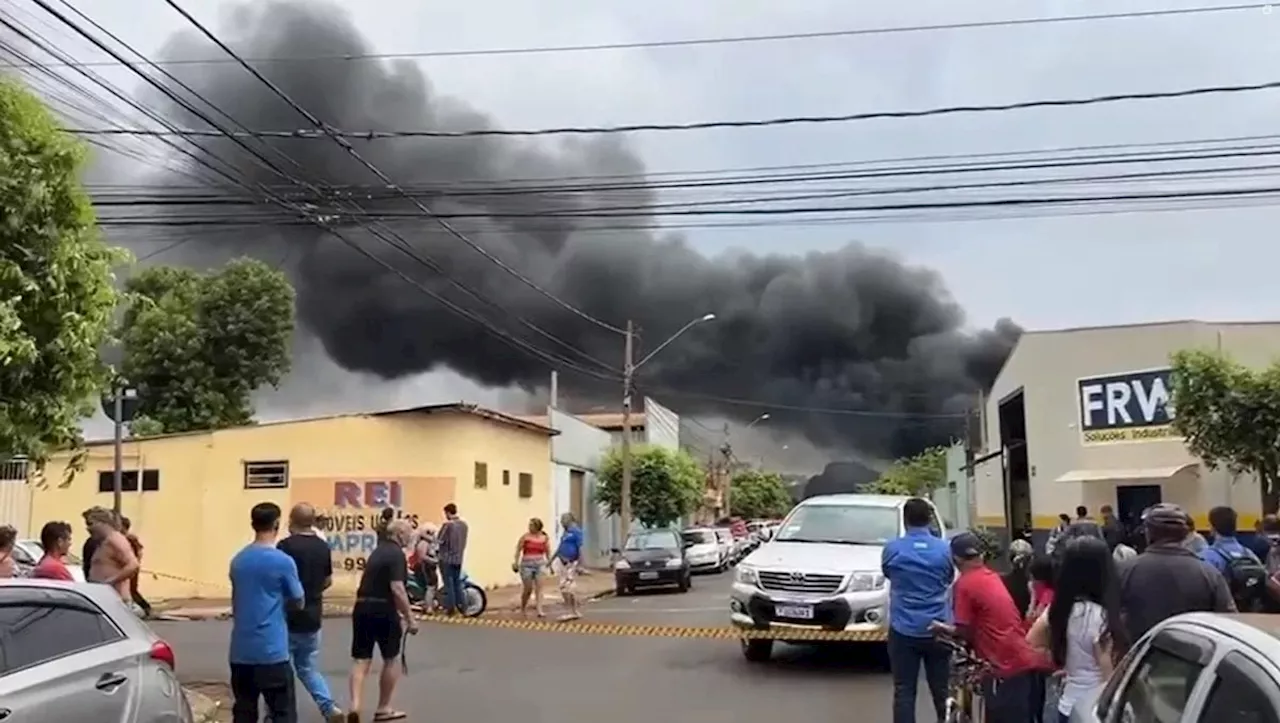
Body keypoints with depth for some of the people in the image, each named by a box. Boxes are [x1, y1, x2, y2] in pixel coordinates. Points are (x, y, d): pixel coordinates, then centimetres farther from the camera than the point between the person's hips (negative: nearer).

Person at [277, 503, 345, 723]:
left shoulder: (285, 546, -15)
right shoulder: (323, 547, 3)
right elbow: (328, 581, 13)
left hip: (288, 617, -5)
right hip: (313, 617, 6)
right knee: (308, 668, 16)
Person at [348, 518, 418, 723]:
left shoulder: (379, 550, 18)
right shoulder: (397, 554, -11)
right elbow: (396, 588, -21)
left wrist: (398, 612, 31)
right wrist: (410, 617, -16)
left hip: (362, 609, 7)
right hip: (382, 611, -7)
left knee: (360, 660, 5)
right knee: (390, 660, 11)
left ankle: (354, 706, -10)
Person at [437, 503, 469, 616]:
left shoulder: (448, 525, -17)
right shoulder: (464, 524, 4)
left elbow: (440, 540, -12)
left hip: (447, 558, -6)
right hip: (459, 558, 6)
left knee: (449, 583, 1)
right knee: (458, 582, 13)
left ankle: (450, 607, 3)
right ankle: (462, 606, 11)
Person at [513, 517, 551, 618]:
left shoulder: (545, 538, 2)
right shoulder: (525, 537, -3)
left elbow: (548, 552, 9)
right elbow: (518, 550, 1)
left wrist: (549, 561, 2)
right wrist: (516, 562, -3)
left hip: (539, 565, 2)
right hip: (527, 565, -1)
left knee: (539, 588, -7)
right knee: (528, 588, 2)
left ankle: (539, 610, -10)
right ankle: (523, 609, 24)